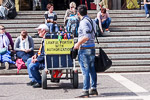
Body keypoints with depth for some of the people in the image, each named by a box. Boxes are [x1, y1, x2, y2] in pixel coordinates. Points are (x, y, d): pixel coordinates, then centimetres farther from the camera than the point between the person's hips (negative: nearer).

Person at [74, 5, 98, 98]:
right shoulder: (92, 21, 13)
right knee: (92, 70, 13)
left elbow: (86, 37, -25)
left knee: (85, 71, -6)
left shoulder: (84, 22, -15)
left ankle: (85, 91, -4)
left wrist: (78, 44, -14)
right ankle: (94, 89, 20)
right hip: (92, 47, 9)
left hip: (84, 49, -9)